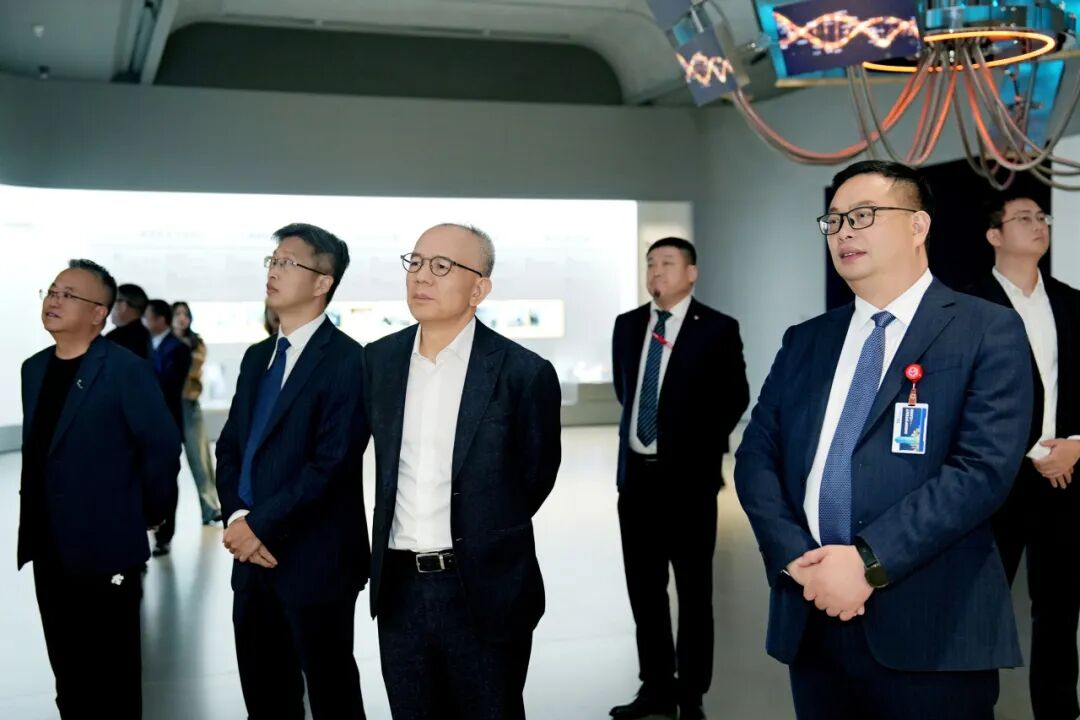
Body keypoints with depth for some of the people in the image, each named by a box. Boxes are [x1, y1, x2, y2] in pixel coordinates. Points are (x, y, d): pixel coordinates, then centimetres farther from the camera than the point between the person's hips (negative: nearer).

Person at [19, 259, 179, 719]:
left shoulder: (125, 369, -13)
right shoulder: (33, 369, 10)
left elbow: (162, 445, -14)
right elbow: (33, 448, 14)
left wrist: (148, 513, -6)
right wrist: (29, 524, 11)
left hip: (105, 547, -7)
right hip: (49, 550, 7)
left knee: (112, 676, 5)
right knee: (67, 671, 17)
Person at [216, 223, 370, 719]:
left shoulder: (346, 360, -12)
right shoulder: (257, 357, 13)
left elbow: (333, 462, -19)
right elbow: (229, 448, 12)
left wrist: (261, 524, -15)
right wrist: (236, 518, -5)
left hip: (314, 561, -7)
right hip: (253, 557, 7)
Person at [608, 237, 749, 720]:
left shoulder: (717, 329, -6)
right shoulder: (627, 324, 8)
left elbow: (736, 396, 2)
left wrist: (702, 442, 2)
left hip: (688, 474, -5)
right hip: (636, 472, 5)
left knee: (693, 589, 7)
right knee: (644, 586, 13)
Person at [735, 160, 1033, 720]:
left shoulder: (987, 331, -2)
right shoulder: (804, 341, 12)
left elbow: (984, 467, -14)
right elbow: (755, 457, 6)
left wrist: (868, 560, -18)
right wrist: (797, 557, -11)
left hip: (929, 630, -4)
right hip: (811, 622, 4)